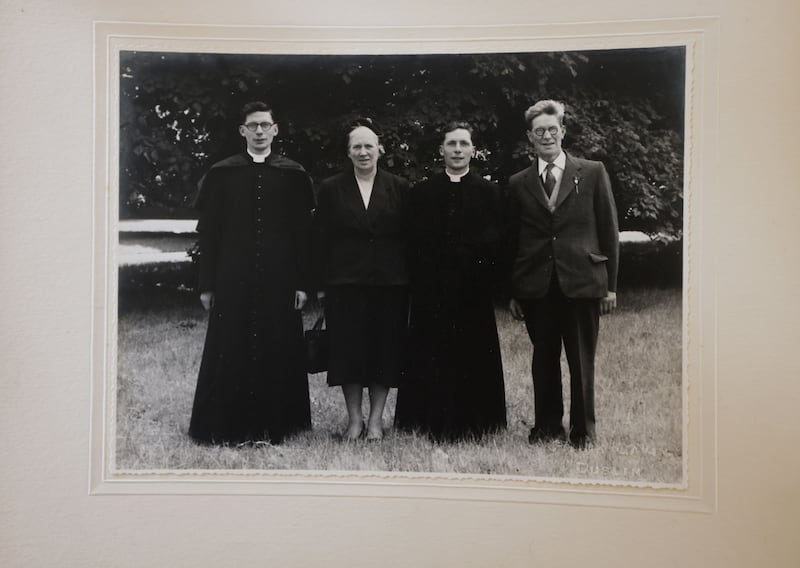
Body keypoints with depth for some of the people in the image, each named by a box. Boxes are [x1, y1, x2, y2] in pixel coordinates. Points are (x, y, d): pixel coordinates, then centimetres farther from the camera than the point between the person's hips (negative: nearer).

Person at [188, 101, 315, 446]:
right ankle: (226, 426, 17)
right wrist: (207, 284, 0)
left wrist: (302, 282, -2)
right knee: (229, 352, 4)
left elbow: (304, 233, 4)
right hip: (233, 279, 0)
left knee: (277, 352, 5)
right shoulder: (221, 174, 5)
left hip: (279, 280, 0)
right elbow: (208, 233, 4)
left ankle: (274, 423, 18)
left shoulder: (294, 175, 5)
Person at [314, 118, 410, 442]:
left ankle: (376, 420, 16)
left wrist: (406, 278, -2)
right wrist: (322, 283, -2)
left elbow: (408, 237, 4)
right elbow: (322, 240, 3)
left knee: (385, 351, 4)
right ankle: (354, 419, 17)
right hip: (345, 284, 0)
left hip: (390, 284, 0)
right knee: (348, 351, 3)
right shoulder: (331, 189, 6)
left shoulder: (399, 188, 6)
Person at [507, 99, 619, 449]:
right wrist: (513, 292, 6)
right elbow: (513, 241, 9)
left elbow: (609, 232, 4)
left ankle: (583, 430, 21)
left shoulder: (593, 173, 5)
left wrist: (611, 285, 0)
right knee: (544, 360, 10)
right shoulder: (518, 184, 9)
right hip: (536, 286, 2)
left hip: (581, 283, -1)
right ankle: (547, 426, 24)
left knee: (582, 362, 6)